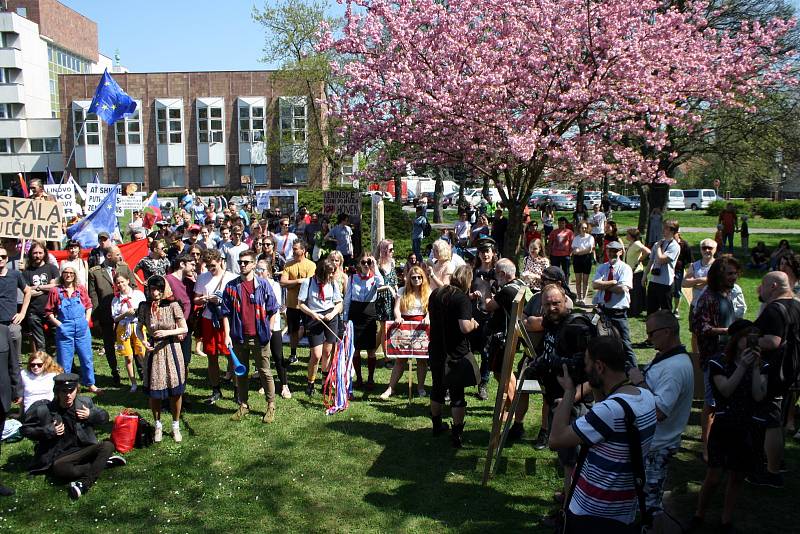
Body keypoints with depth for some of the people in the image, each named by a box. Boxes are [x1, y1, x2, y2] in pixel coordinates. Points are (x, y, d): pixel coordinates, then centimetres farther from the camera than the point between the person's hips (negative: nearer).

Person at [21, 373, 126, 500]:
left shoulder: (85, 402, 0)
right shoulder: (43, 409, -9)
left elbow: (104, 417, 14)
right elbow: (25, 429, 2)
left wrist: (91, 415, -9)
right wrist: (49, 431, -14)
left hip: (83, 450, 3)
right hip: (59, 455, -3)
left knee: (108, 445, -24)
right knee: (59, 468, -37)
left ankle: (84, 483, -34)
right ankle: (103, 462, -20)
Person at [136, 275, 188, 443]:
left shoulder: (173, 305, -10)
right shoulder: (145, 307, -3)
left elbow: (184, 329, -6)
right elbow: (139, 328, 10)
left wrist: (167, 332, -20)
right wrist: (143, 341, -8)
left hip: (172, 349, -2)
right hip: (153, 350, 2)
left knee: (175, 391, 4)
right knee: (153, 391, 7)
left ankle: (176, 426, 22)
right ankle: (158, 426, 28)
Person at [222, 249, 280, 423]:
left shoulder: (263, 285, -2)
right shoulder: (231, 287, 2)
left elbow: (272, 310, 4)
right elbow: (226, 313, 3)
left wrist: (267, 330, 3)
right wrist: (227, 335, -5)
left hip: (259, 337, -2)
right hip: (239, 337, 2)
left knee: (265, 372, 5)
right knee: (241, 373, 13)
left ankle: (271, 406, 14)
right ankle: (243, 405, 26)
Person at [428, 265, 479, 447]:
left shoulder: (435, 294, 3)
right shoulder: (462, 298, -19)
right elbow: (465, 328, -26)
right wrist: (474, 324, -7)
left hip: (436, 349, 6)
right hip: (456, 353, -6)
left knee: (437, 387, 20)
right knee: (457, 393, 3)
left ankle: (437, 425, 35)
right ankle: (457, 434, 7)